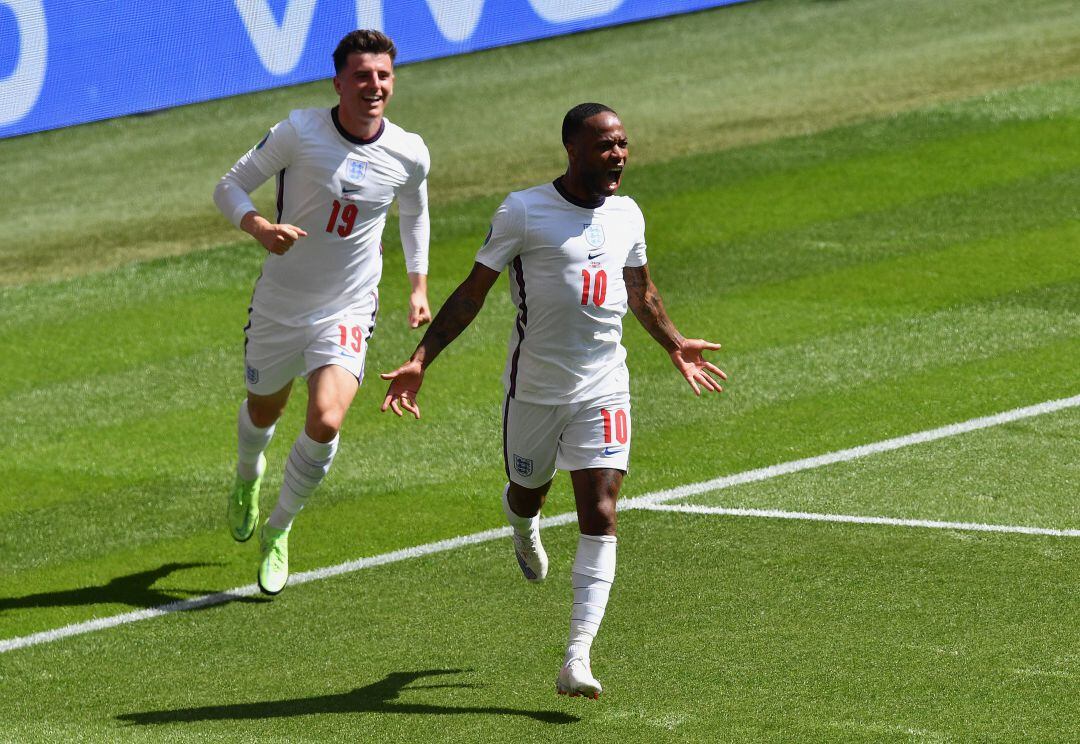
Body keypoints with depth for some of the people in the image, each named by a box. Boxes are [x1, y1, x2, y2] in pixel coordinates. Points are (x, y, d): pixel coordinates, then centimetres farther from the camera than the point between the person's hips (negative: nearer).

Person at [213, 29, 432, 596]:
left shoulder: (410, 155, -8)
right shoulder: (300, 131, -17)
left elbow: (414, 214, 15)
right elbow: (230, 187, -10)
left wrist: (419, 287, 15)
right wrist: (260, 227, -30)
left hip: (348, 314, 0)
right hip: (279, 305, 0)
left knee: (325, 421, -21)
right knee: (264, 410, 21)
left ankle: (278, 530, 4)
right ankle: (248, 475, 59)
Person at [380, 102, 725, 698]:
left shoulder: (627, 215, 5)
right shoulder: (523, 212, -10)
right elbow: (472, 292, -6)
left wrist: (676, 346, 26)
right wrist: (421, 360, -13)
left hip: (604, 388, 2)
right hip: (535, 387, -2)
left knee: (599, 518, -10)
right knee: (527, 493, 17)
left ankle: (577, 659, -14)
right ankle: (521, 518, 59)